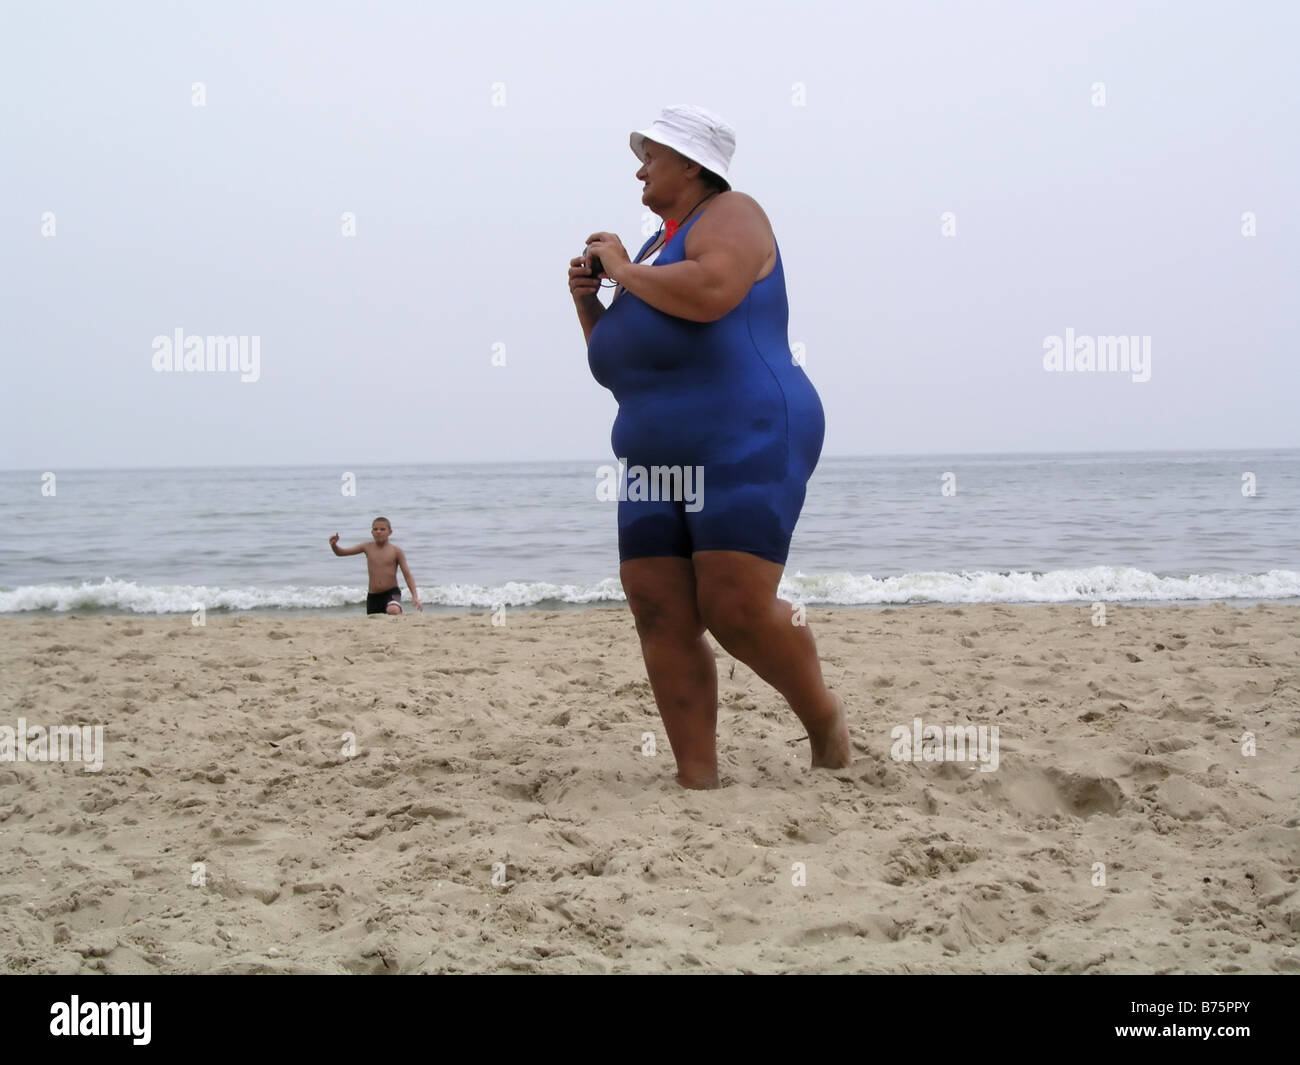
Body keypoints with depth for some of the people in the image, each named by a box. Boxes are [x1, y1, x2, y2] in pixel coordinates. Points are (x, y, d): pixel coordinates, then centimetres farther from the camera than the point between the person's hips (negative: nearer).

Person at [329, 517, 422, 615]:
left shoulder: (396, 551, -3)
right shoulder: (367, 547, 4)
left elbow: (407, 574, -3)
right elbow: (340, 552, 8)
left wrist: (415, 596, -14)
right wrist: (333, 544, -15)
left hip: (392, 592, -4)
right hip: (373, 596, 4)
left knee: (393, 611, -36)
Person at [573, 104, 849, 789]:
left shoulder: (730, 214, -2)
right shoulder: (656, 249, 22)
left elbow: (710, 291, -25)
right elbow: (618, 358, 28)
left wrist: (623, 269, -10)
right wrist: (586, 300, 10)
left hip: (746, 444, -8)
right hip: (657, 462, 9)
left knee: (737, 609, -17)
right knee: (661, 620, -5)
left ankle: (823, 716, 8)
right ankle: (697, 781, -4)